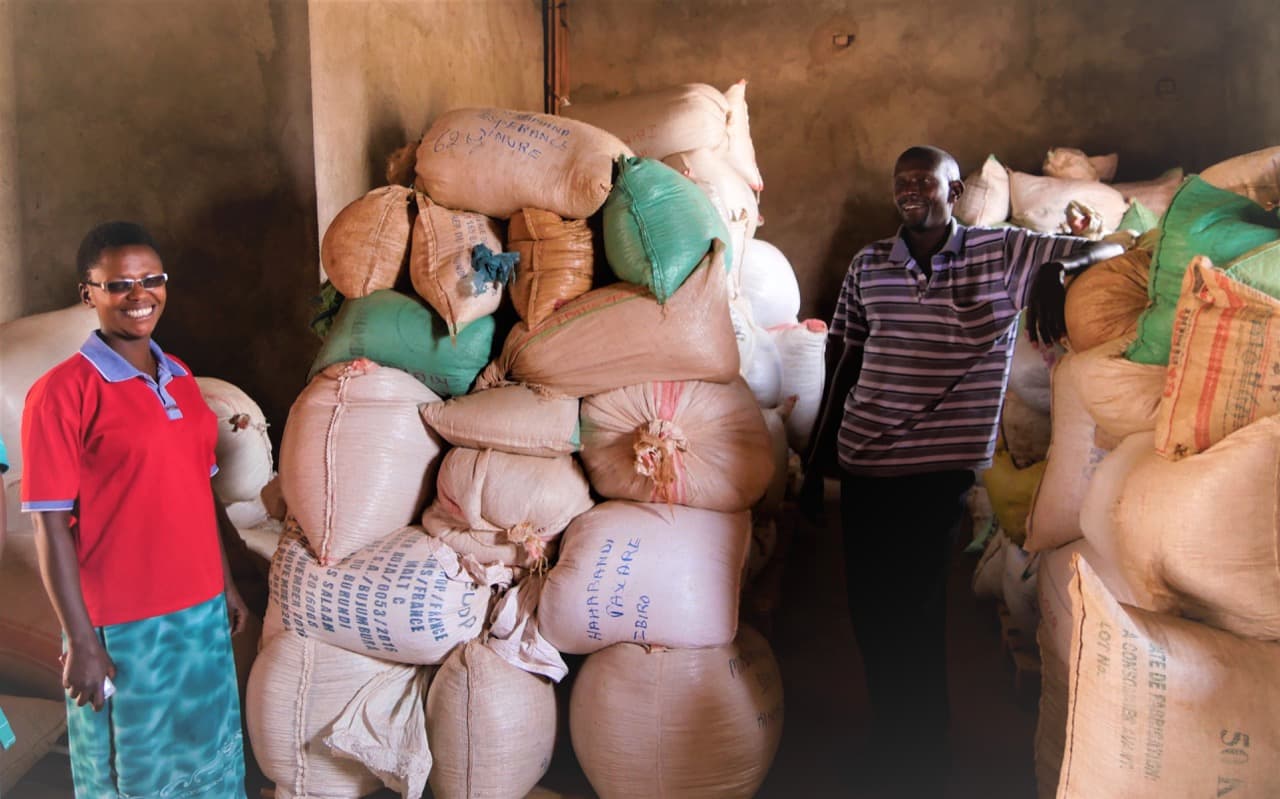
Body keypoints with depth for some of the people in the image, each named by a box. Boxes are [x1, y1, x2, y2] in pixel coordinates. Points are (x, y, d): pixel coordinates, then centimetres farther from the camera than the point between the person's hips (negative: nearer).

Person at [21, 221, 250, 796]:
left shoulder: (180, 378, 6)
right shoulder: (62, 392, -14)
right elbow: (51, 525, -14)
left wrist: (226, 584, 13)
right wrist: (80, 640, -14)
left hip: (201, 610, 6)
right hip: (122, 627, -6)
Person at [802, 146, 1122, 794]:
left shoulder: (1003, 253, -1)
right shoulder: (868, 265, 8)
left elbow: (1109, 250, 3)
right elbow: (843, 363, 12)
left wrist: (1056, 267, -20)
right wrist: (816, 459, 13)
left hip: (940, 470, -3)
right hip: (861, 461, 4)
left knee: (916, 617, -1)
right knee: (869, 612, 11)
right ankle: (888, 744, 34)